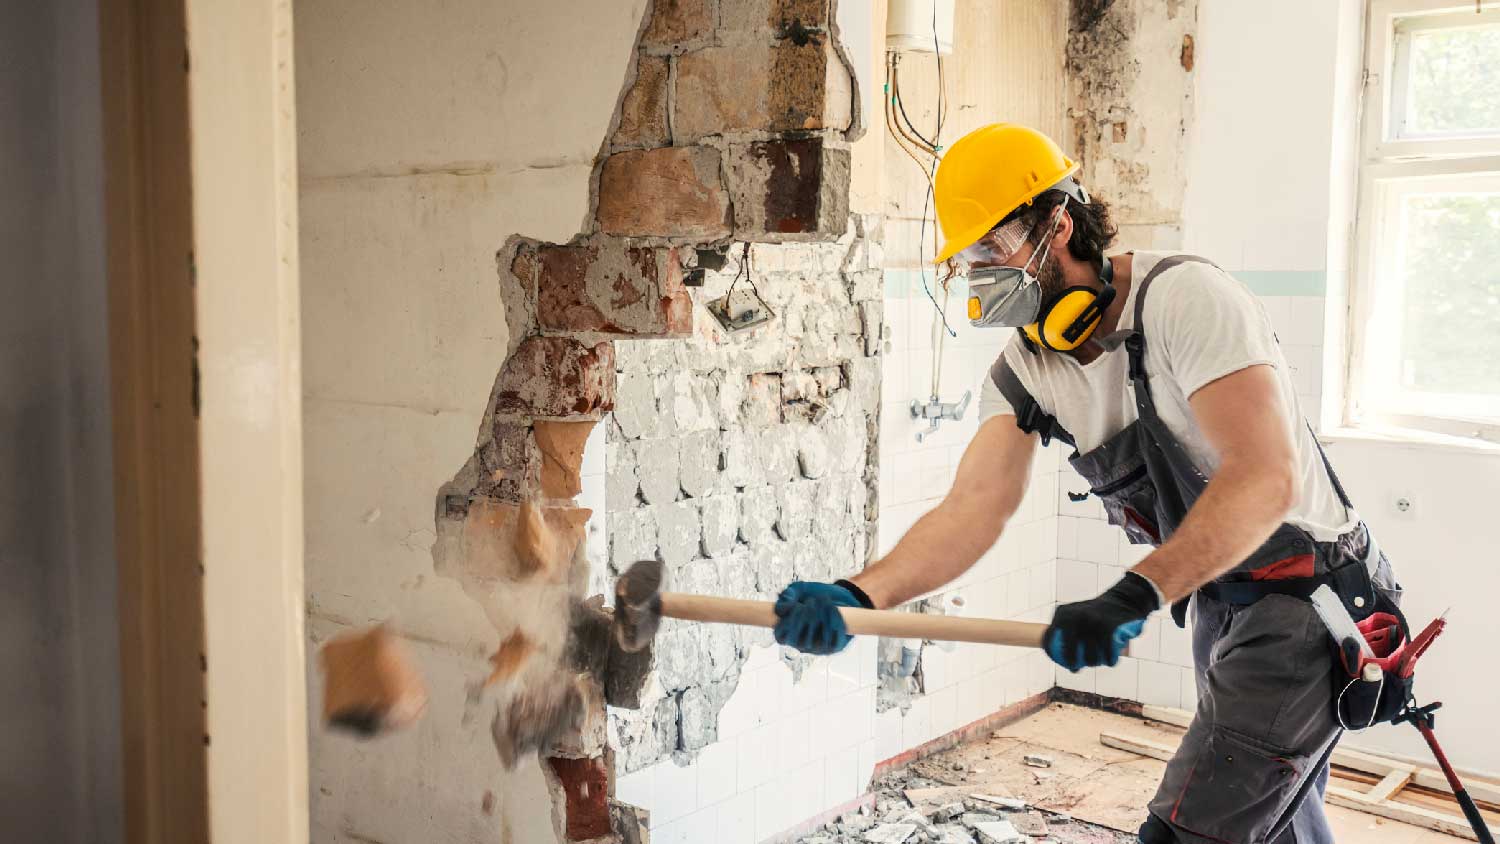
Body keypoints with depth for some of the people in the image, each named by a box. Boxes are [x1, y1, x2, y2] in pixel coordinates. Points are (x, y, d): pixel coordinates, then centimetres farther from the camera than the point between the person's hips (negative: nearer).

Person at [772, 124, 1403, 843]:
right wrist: (856, 594, -33)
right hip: (1218, 603, 8)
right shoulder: (1024, 371, -1)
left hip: (1306, 597, -8)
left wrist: (1133, 597, -43)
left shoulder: (1185, 297, -23)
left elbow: (1265, 479, -33)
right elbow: (974, 507, -16)